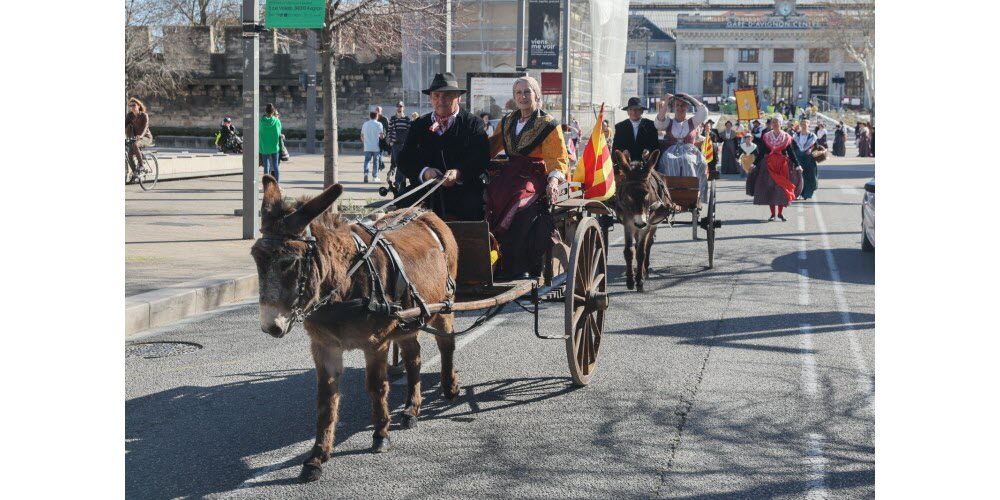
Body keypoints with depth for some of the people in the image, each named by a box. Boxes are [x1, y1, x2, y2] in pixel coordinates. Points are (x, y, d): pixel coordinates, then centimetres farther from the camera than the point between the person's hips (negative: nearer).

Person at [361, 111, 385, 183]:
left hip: (367, 147, 2)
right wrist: (384, 135, 10)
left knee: (367, 160, 5)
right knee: (375, 161, 8)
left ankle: (366, 173, -19)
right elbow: (381, 136, -12)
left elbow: (362, 136, 12)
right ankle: (375, 176, 10)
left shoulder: (365, 124, 8)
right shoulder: (378, 124, -5)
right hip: (376, 147, -2)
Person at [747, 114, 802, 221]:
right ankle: (772, 213, 4)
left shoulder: (786, 137, 4)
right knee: (770, 188, -2)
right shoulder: (766, 136, 6)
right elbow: (762, 152, 7)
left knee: (782, 188, -3)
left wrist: (797, 165, -3)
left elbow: (791, 152, 4)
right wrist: (756, 164, 1)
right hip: (769, 165, 1)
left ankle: (780, 212, 7)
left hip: (783, 165, -1)